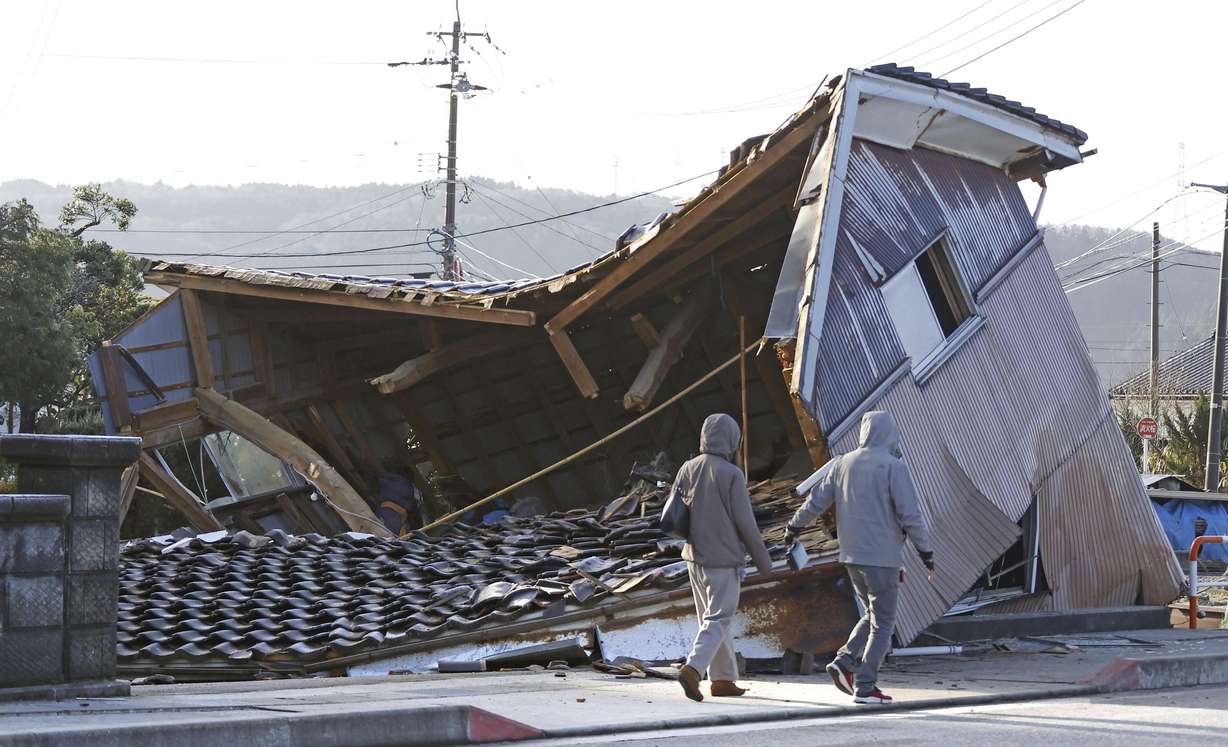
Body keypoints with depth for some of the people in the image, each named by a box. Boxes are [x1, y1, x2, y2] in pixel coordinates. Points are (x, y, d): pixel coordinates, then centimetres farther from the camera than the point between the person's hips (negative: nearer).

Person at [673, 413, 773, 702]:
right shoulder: (731, 474, -15)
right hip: (724, 559, -6)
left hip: (695, 557, 6)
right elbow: (746, 523, -13)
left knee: (712, 618, 16)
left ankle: (723, 679, 20)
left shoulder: (688, 469, 2)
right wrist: (763, 559, -2)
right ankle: (693, 670, -20)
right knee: (718, 620, -3)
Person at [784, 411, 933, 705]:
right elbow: (910, 515, -14)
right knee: (882, 623, 3)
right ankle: (865, 686, -1)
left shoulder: (843, 464, 6)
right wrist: (926, 552, -5)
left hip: (852, 555, 6)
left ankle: (845, 662, 4)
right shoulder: (893, 466, -11)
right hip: (883, 557, -6)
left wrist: (794, 527, 27)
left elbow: (816, 501, 11)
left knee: (874, 615, 20)